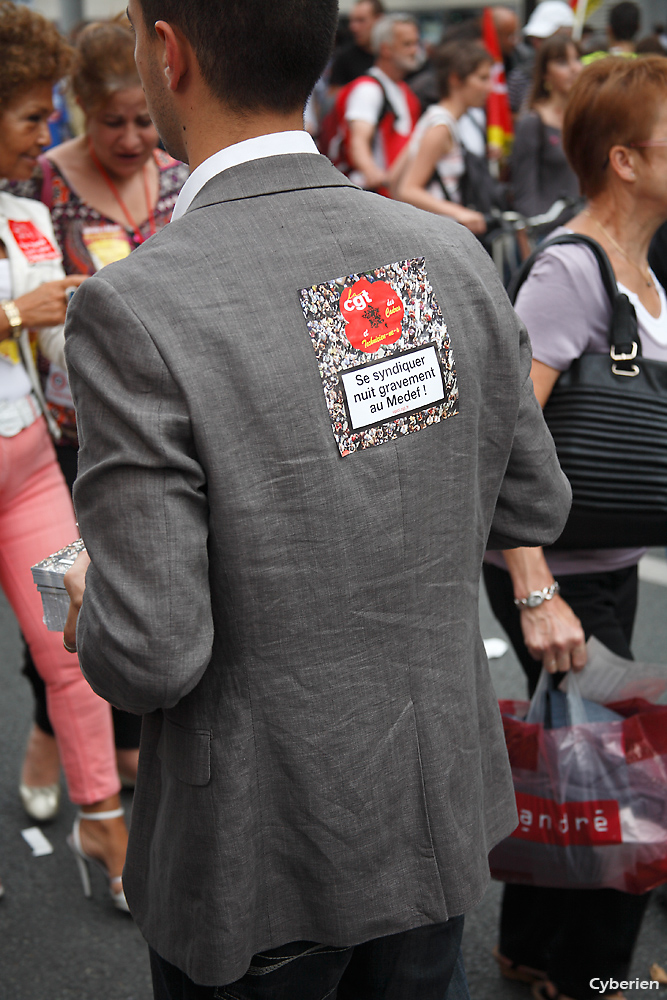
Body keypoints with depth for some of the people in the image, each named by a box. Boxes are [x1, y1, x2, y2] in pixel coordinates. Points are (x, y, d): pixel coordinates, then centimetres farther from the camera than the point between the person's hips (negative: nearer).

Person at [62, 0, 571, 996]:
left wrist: (93, 605, -2)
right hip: (438, 803, 5)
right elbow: (532, 509, 2)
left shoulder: (135, 309, -25)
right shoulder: (453, 258, -8)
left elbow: (150, 654, -24)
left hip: (262, 845, -4)